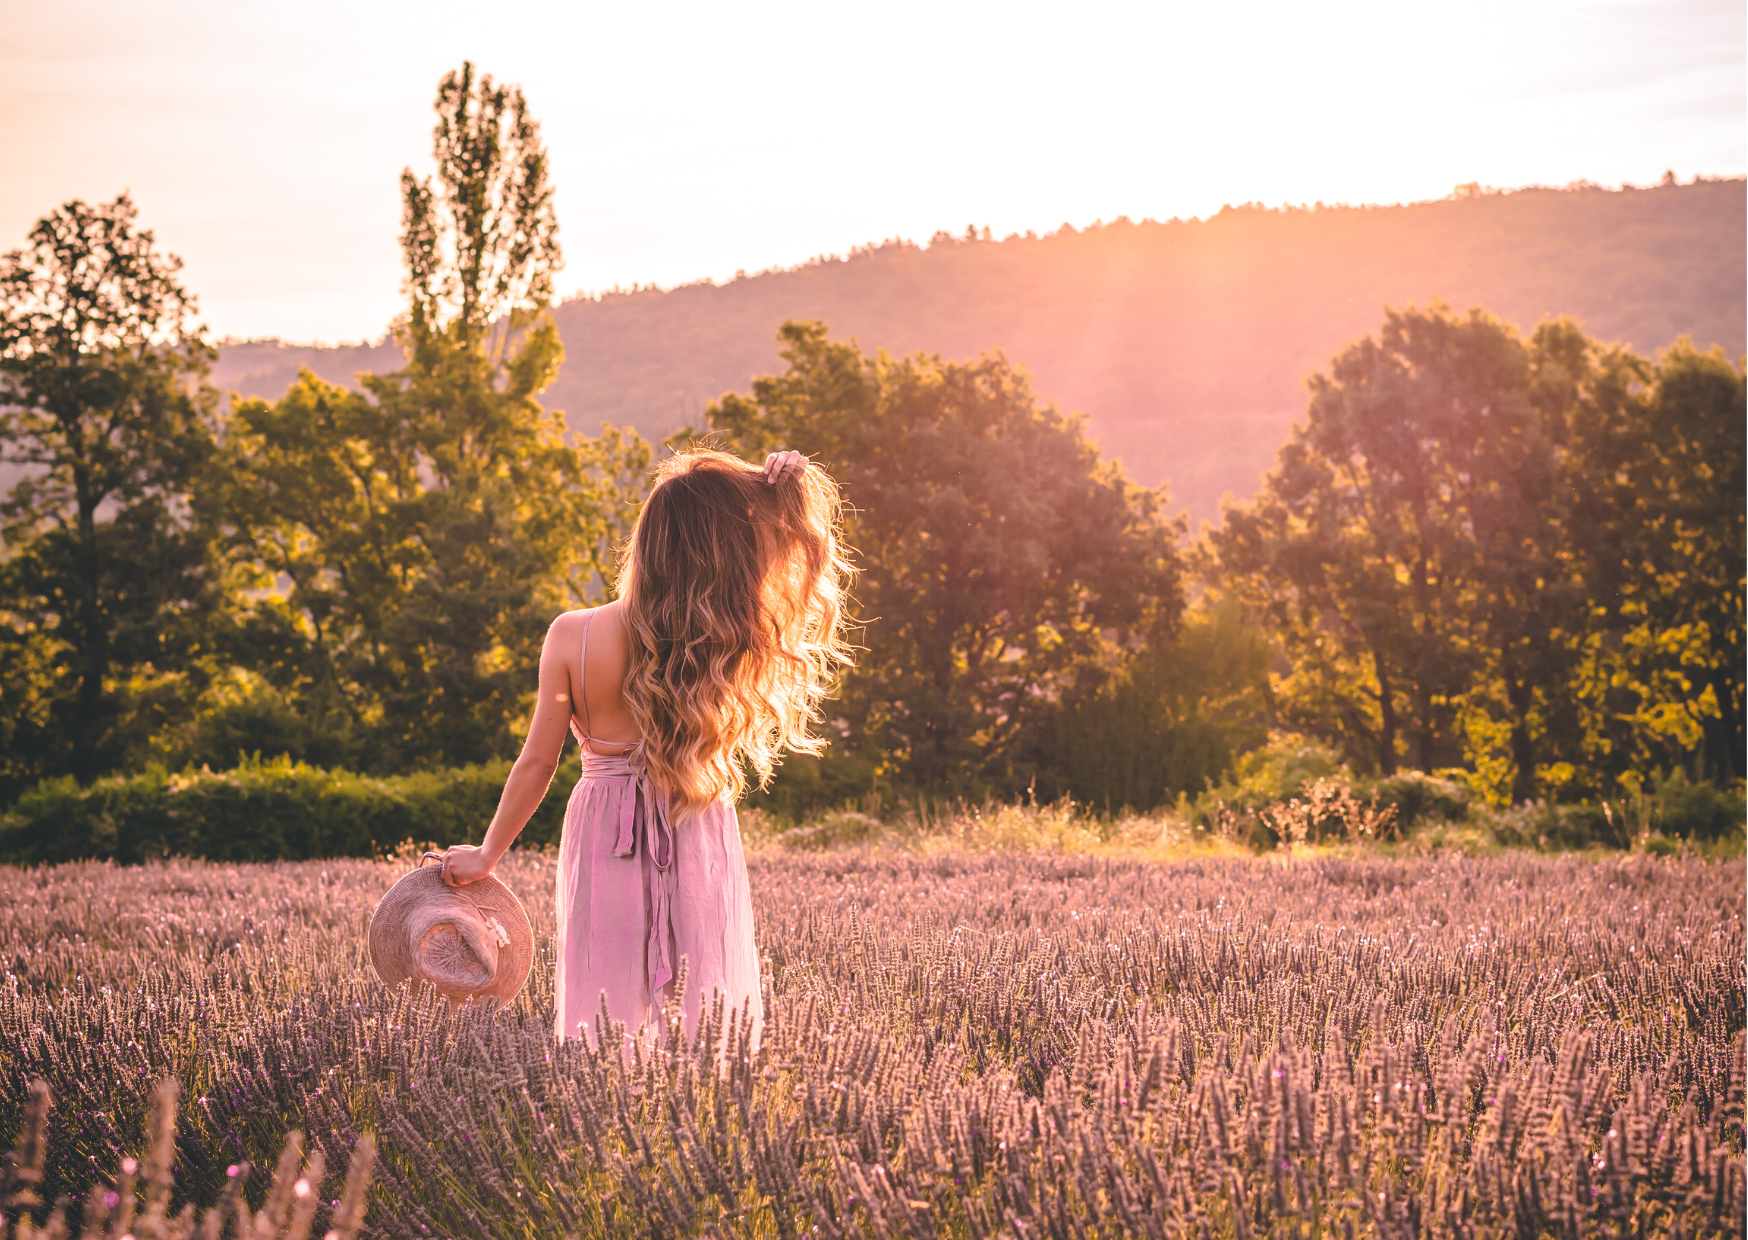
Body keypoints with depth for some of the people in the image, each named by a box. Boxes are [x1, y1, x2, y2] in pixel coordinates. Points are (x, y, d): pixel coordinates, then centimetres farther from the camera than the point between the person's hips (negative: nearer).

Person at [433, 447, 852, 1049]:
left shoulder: (572, 636, -12)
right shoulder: (729, 643, -13)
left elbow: (538, 762, -5)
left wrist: (486, 855, 7)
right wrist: (784, 495, -6)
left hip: (604, 841, 0)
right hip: (701, 842, 0)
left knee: (608, 1010, 10)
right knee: (706, 1019, 9)